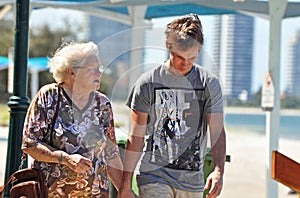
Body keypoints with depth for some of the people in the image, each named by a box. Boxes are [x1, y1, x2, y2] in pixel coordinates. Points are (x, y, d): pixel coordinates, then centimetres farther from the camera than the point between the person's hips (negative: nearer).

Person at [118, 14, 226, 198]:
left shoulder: (210, 83, 1)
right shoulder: (148, 82, -3)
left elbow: (217, 131, -3)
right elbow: (136, 138, 0)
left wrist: (219, 170, -20)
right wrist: (126, 183, -3)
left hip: (192, 180, 3)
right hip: (153, 175, -2)